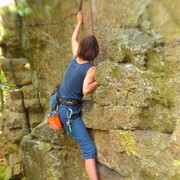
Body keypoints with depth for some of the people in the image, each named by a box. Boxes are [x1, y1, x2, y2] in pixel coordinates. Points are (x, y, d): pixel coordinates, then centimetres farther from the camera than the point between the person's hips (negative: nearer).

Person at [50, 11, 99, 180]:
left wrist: (79, 22, 36)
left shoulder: (75, 57, 3)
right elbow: (86, 91, -24)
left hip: (55, 103, 7)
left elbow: (73, 39, 22)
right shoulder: (91, 68, -14)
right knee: (89, 149, -1)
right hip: (68, 111, -7)